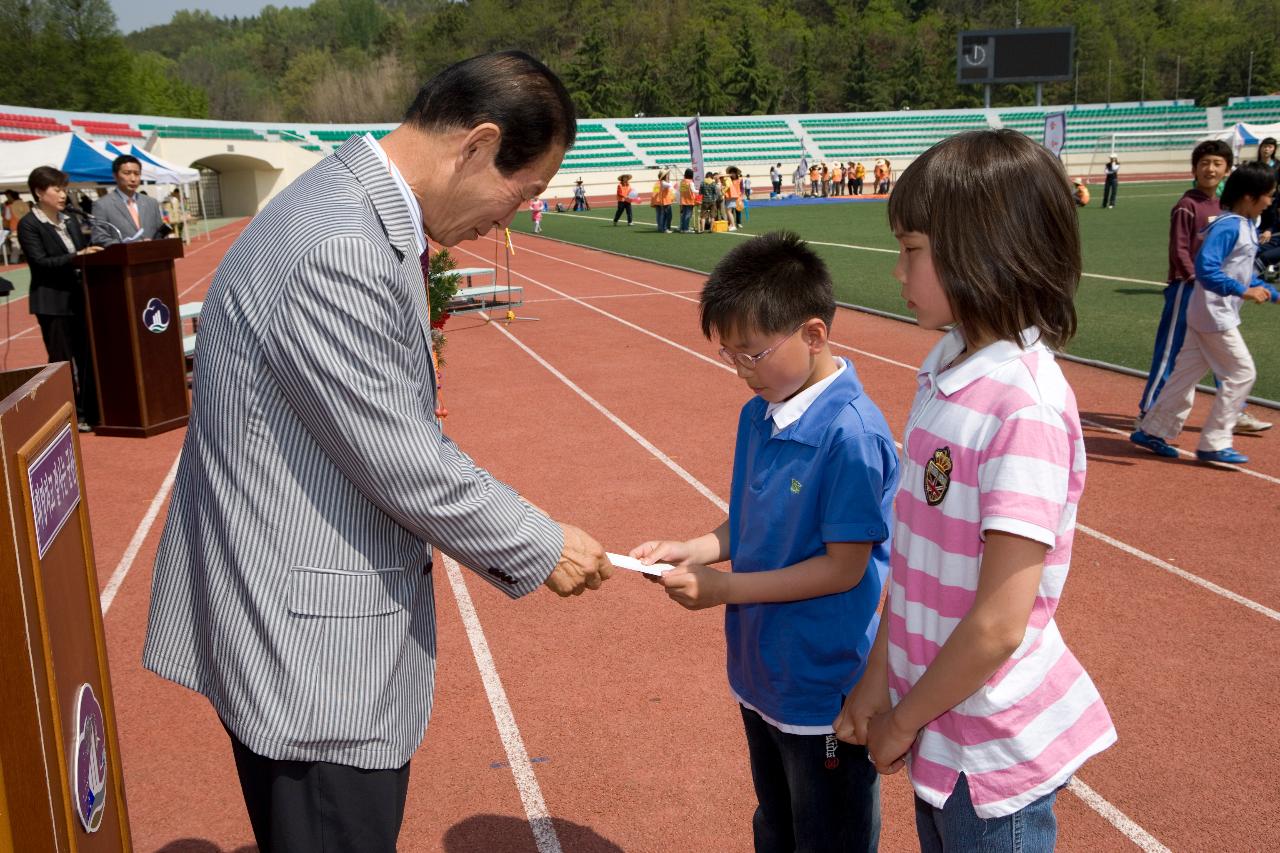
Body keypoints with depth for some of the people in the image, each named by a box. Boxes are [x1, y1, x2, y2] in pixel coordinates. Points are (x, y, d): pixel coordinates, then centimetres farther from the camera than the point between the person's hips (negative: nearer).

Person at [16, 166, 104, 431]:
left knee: (88, 357, 6)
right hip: (53, 303, -6)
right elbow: (40, 262, -14)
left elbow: (84, 254, 19)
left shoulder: (70, 222, 15)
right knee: (63, 361, -1)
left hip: (79, 297, 6)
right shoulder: (29, 224, -6)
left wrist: (91, 254, -2)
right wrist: (76, 257, -22)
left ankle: (90, 412, 14)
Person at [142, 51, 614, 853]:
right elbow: (401, 463, -22)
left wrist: (519, 531, 12)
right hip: (310, 646, -10)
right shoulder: (342, 252, -26)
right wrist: (542, 547, -7)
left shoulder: (366, 218, 8)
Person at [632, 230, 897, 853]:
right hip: (760, 675, 8)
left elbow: (844, 566, -24)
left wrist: (723, 588, -21)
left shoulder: (850, 434, -25)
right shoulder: (758, 415, 1)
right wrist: (692, 551, -6)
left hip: (824, 690, -8)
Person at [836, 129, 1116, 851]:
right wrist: (878, 680, 4)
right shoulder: (945, 368, 1)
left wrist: (901, 721, -11)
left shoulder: (1026, 406, -25)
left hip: (995, 744, -7)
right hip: (938, 722, 7)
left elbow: (998, 627, -24)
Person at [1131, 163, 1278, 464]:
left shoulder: (1247, 227, 12)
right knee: (1241, 372, -2)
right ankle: (1214, 444, 4)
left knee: (1187, 372, 13)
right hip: (1215, 314, -9)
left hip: (1205, 315, 9)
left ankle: (1152, 431, 20)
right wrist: (1243, 291, -32)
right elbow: (1205, 267, -31)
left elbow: (1245, 272, 23)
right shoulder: (1228, 227, -18)